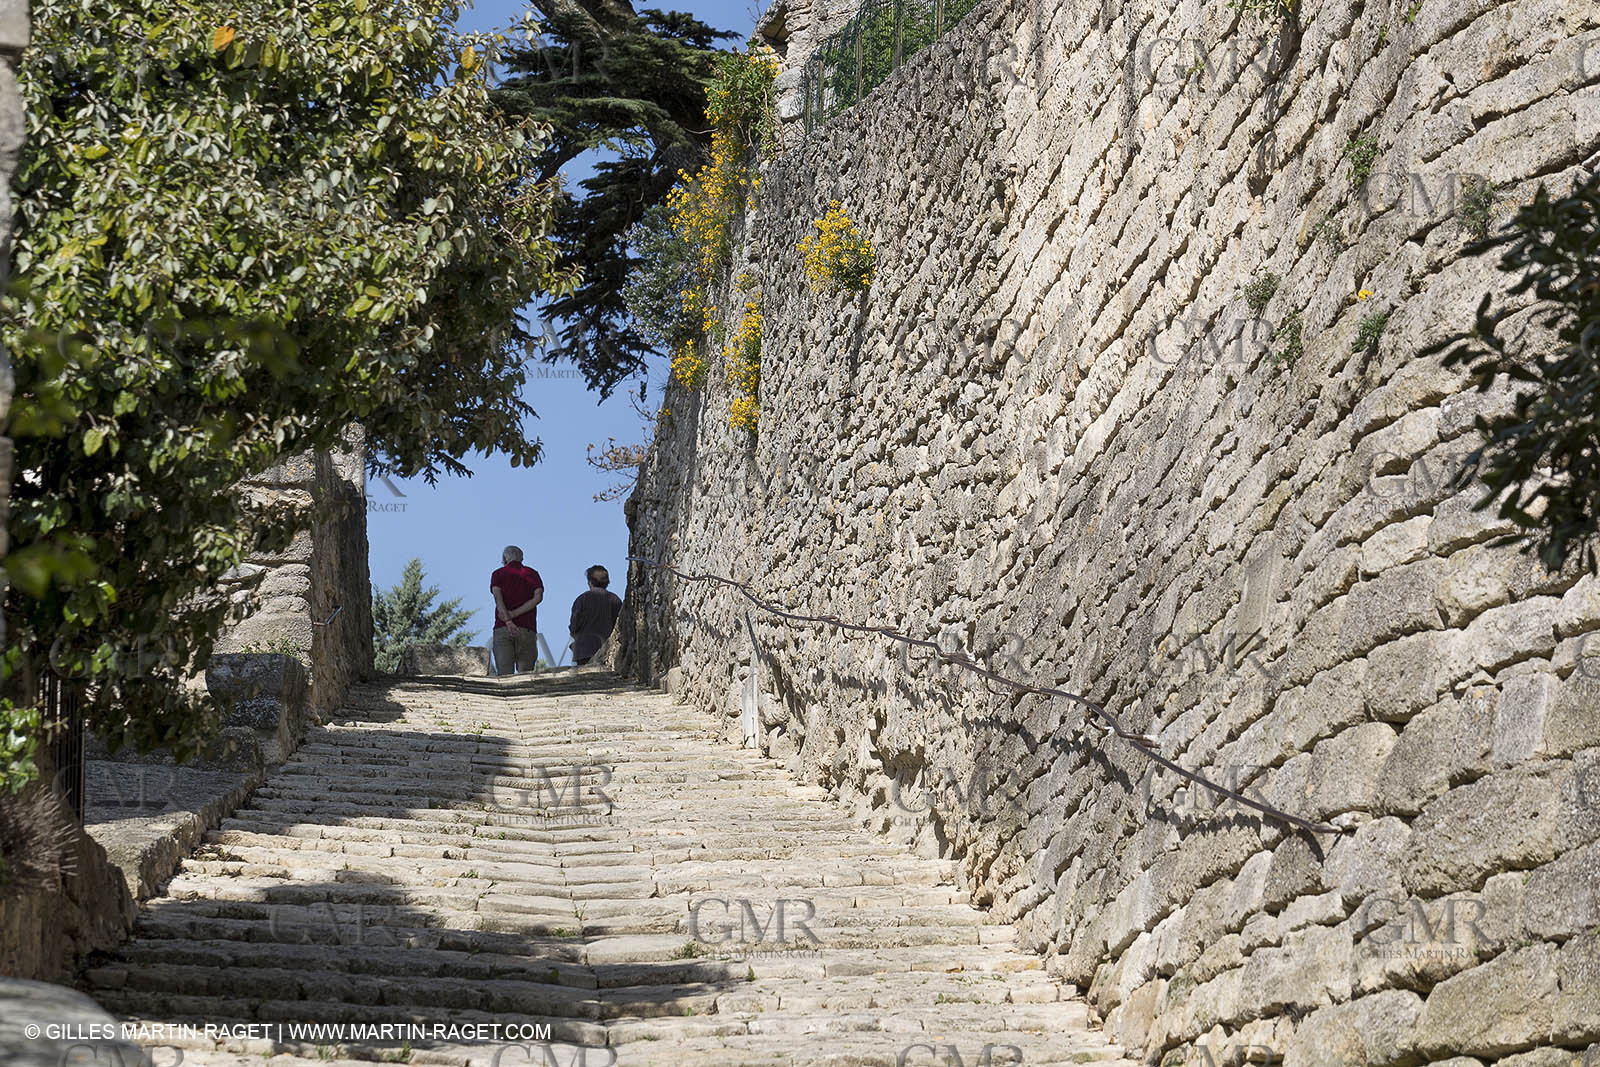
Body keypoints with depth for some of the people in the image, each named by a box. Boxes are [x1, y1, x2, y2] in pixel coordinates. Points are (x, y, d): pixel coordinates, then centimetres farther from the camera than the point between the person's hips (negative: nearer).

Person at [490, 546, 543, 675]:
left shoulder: (498, 574, 12)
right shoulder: (532, 574, 16)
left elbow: (497, 597, -6)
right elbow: (538, 597, -1)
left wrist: (508, 621, -18)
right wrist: (514, 614, -5)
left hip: (502, 628, -1)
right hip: (527, 629, 1)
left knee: (504, 674, -8)